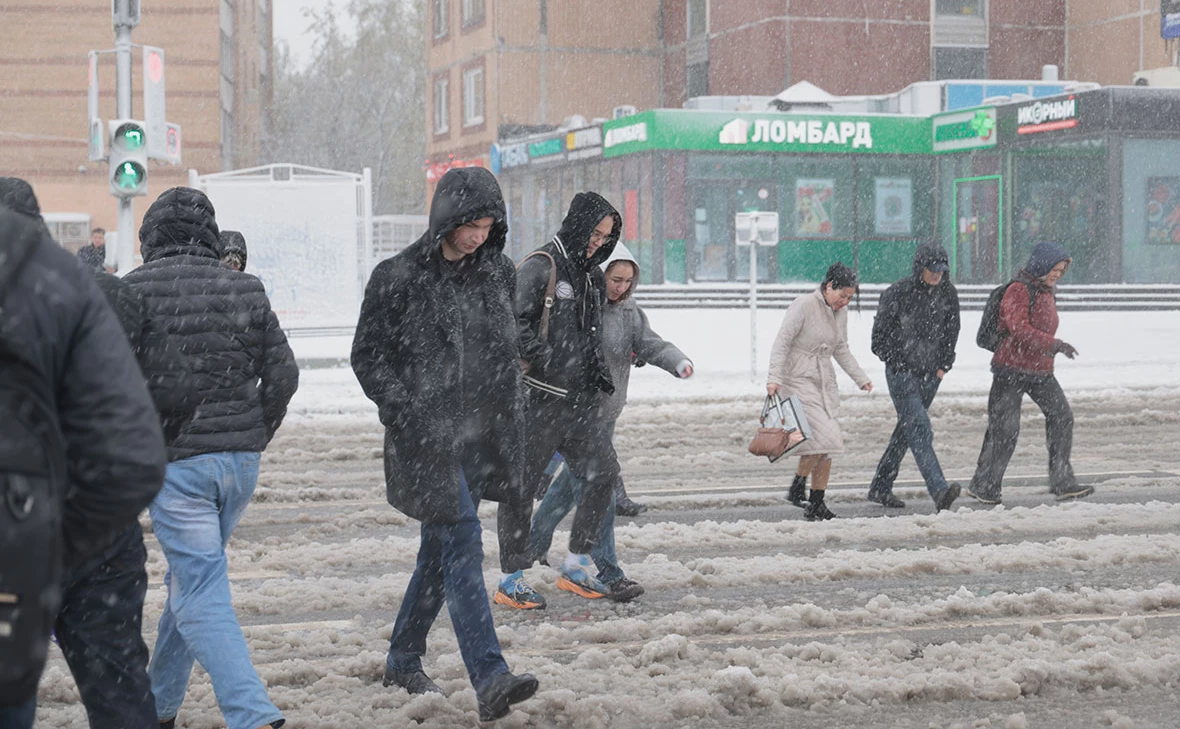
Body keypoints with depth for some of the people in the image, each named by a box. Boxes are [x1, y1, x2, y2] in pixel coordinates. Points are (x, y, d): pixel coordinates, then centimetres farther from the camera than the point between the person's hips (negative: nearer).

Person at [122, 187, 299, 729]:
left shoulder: (132, 291, -7)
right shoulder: (244, 289, 4)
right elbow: (282, 373, 4)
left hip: (175, 460, -5)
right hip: (240, 460, 5)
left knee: (202, 597, -5)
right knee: (191, 577, 20)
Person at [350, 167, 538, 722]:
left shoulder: (498, 274, 8)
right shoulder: (399, 278, -8)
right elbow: (368, 356, -3)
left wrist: (505, 427, 13)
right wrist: (409, 412, -13)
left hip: (477, 433, 6)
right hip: (424, 436, -6)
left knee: (440, 549, 14)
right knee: (461, 543, -15)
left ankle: (403, 659, 31)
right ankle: (489, 679, -21)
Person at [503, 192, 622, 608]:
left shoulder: (592, 276, 17)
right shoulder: (540, 268, -11)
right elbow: (512, 323, -20)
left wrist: (598, 370, 14)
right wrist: (546, 359, -26)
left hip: (580, 400, 8)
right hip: (538, 398, -8)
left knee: (603, 473, 5)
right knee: (523, 486, -1)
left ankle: (576, 567, 17)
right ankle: (512, 581, 6)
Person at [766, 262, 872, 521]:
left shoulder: (840, 313, 9)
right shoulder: (803, 306, -13)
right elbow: (781, 343, -14)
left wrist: (860, 378, 18)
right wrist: (774, 377, -23)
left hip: (825, 382, 7)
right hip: (798, 380, -7)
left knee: (828, 442, 2)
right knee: (821, 435, -20)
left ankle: (816, 505, 9)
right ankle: (798, 486, -2)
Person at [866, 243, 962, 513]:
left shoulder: (947, 293, 4)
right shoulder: (898, 293, -11)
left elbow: (951, 331, 16)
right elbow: (880, 333, -4)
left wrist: (944, 365, 9)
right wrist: (896, 362, -6)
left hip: (930, 373, 6)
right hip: (901, 372, -6)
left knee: (906, 430, 13)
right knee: (919, 429, -17)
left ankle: (880, 487, 25)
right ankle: (939, 490, -31)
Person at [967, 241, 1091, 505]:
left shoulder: (1047, 292, 13)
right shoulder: (1018, 290, -15)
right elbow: (1019, 328, -27)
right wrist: (1055, 345, -32)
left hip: (1040, 371, 8)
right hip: (1011, 369, -8)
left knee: (1061, 416, -4)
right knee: (1005, 429, -5)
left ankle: (1062, 482, 0)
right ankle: (984, 486, 8)